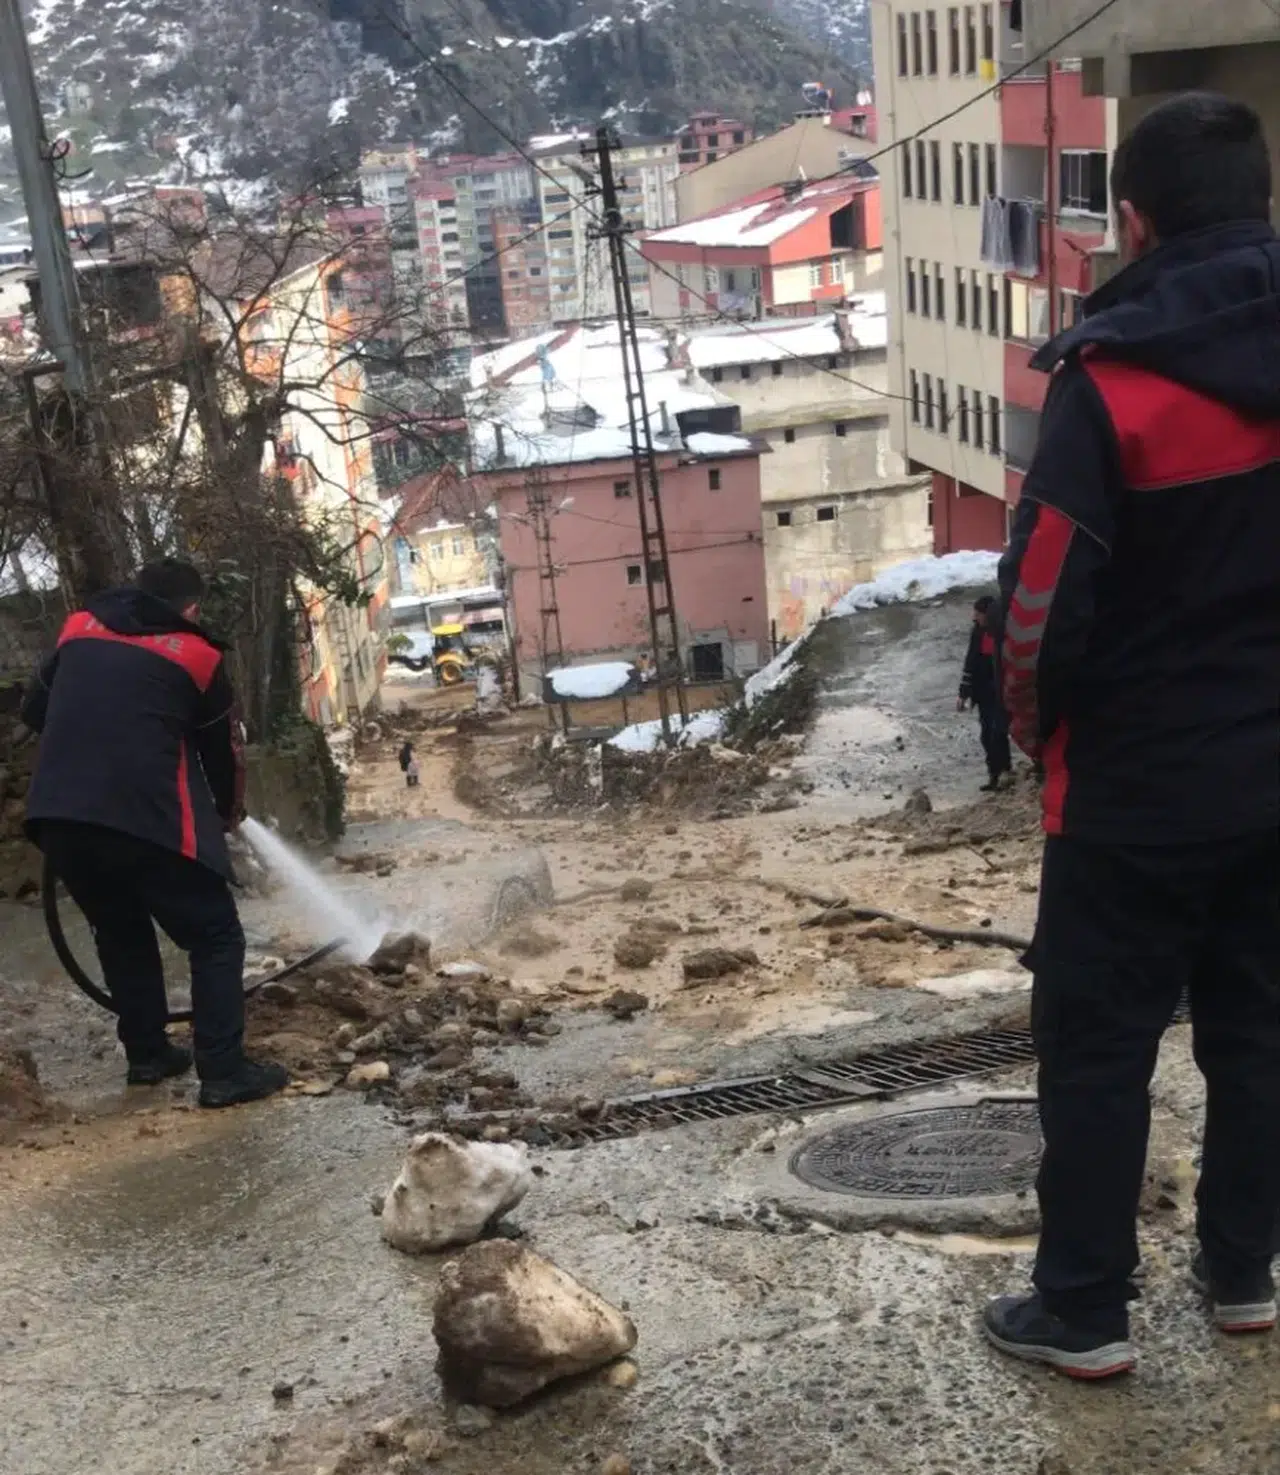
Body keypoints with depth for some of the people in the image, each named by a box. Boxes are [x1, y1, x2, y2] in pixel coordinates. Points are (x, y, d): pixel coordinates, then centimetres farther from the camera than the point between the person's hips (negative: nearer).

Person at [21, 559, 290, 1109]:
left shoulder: (79, 629, 18)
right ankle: (224, 1073, 3)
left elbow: (34, 710, 29)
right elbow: (222, 748, 16)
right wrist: (230, 811, 34)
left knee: (121, 934, 26)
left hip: (57, 817, 5)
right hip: (147, 818, -5)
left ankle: (147, 1054, 30)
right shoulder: (195, 654, 7)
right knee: (216, 937, 8)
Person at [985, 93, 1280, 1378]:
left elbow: (1044, 597, -16)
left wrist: (1041, 731, 2)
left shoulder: (1115, 382, -18)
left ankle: (1084, 1312, 15)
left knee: (1095, 1045, 6)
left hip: (1138, 782, -6)